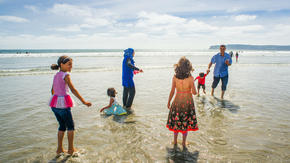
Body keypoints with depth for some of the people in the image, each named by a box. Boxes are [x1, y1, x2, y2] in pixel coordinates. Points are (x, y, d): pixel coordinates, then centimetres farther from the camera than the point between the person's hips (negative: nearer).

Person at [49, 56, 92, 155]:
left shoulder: (56, 75, 12)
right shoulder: (65, 75, -12)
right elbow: (73, 89, -20)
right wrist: (83, 101, -22)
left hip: (54, 103, 8)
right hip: (63, 104, -8)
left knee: (62, 126, 19)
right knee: (70, 126, 9)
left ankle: (59, 149, 24)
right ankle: (71, 149, 16)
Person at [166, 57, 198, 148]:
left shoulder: (175, 77, -11)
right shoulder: (190, 78, -15)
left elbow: (172, 91, -7)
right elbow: (194, 92, -14)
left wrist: (169, 102, 5)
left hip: (177, 101, 1)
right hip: (188, 101, -1)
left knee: (176, 121, 17)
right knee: (186, 122, 14)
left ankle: (175, 141, 29)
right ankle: (184, 142, 24)